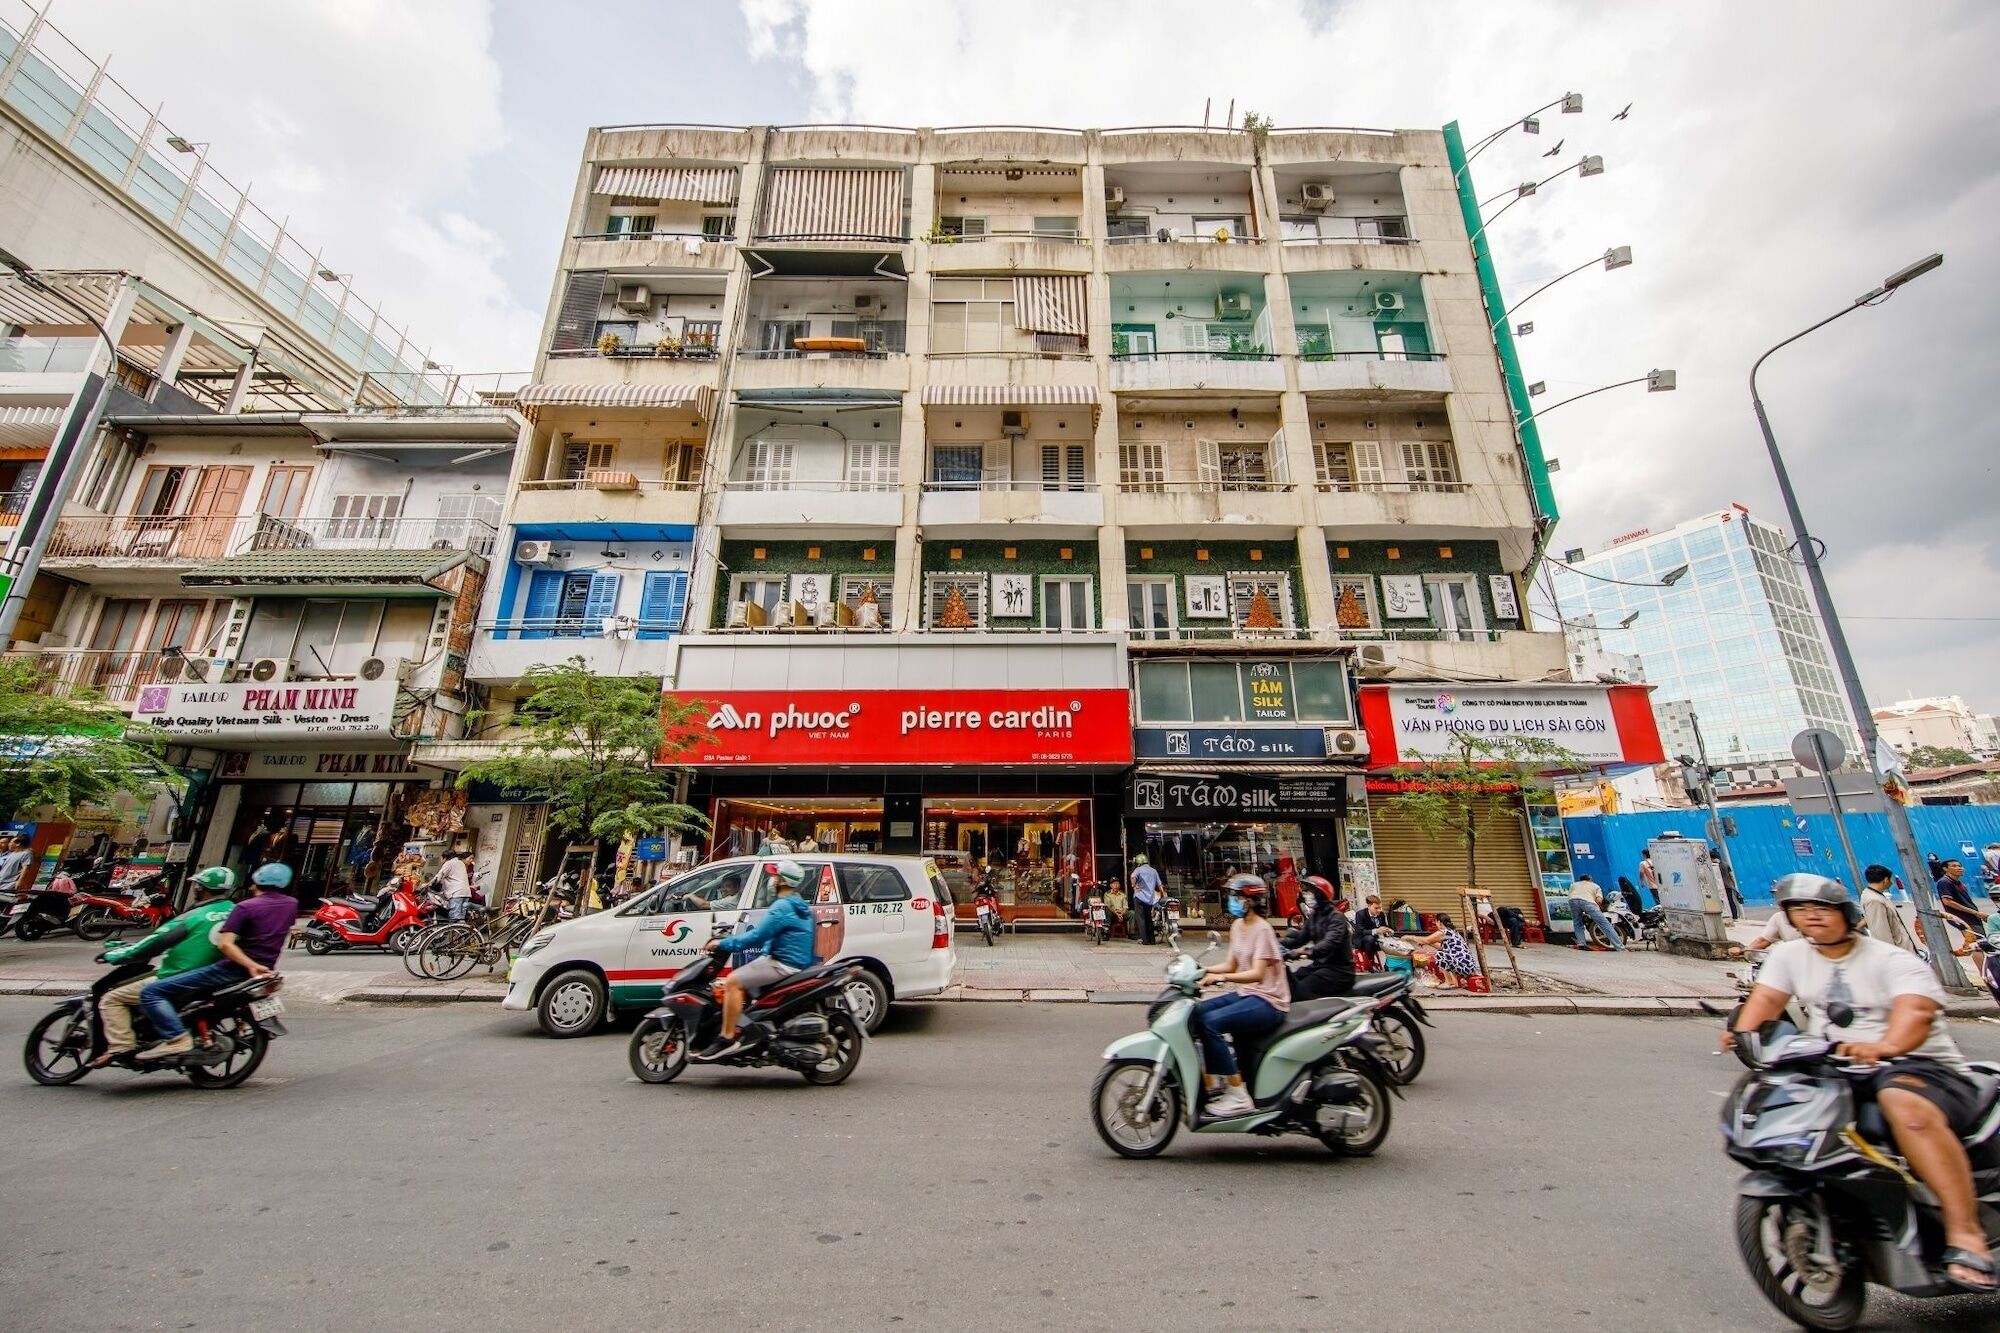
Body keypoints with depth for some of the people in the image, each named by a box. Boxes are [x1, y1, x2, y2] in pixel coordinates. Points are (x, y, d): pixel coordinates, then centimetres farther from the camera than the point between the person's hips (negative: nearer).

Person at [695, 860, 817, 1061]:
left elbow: (756, 937, -21)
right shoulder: (799, 906, 16)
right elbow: (765, 934, 25)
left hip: (783, 965, -11)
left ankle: (727, 1039, -15)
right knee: (740, 981, 23)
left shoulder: (783, 907, -16)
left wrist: (722, 944, -11)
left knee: (732, 982, -15)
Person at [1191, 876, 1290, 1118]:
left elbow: (1257, 973, -23)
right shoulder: (1237, 925, 12)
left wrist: (1222, 978, -35)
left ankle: (1238, 1097, -17)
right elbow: (1232, 965, 12)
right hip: (1245, 994, 8)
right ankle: (1211, 1085, -2)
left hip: (1267, 1001, -8)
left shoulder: (1262, 929, -14)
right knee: (1196, 1013, -9)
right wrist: (1203, 970, -3)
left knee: (1211, 1022, -26)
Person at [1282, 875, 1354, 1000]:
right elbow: (1299, 937, 10)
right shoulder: (1313, 916, 14)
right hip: (1320, 964, 9)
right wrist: (1277, 944, -6)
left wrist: (1306, 951, -46)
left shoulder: (1336, 918, -14)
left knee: (1302, 989, -26)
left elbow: (1330, 943, -31)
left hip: (1339, 968, -9)